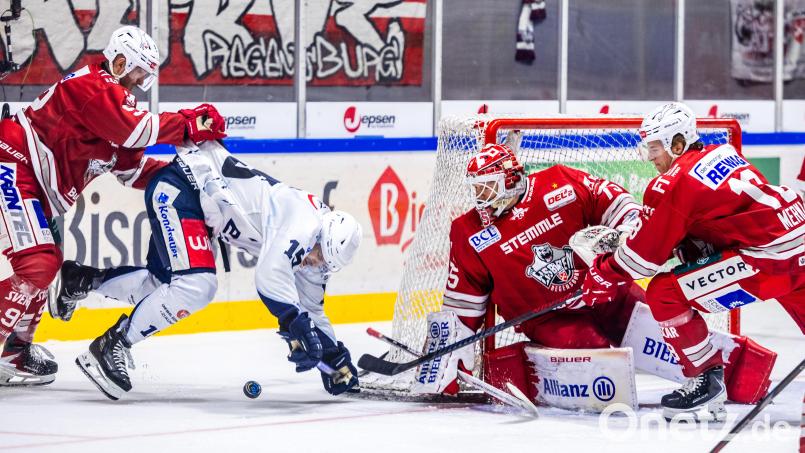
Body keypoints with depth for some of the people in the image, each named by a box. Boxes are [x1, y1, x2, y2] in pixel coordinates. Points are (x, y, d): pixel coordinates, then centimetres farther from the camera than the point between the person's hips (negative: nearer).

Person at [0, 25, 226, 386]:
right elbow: (133, 128, -29)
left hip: (36, 187, 11)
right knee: (37, 264, -19)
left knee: (48, 262, 18)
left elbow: (133, 167, 16)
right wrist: (189, 125, -24)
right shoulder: (93, 86, -13)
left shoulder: (113, 97, 18)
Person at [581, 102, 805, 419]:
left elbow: (646, 251, -4)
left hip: (766, 256, -9)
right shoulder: (724, 154, 14)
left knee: (665, 294, -6)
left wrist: (605, 276, 11)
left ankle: (707, 379, 4)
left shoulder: (675, 182, -8)